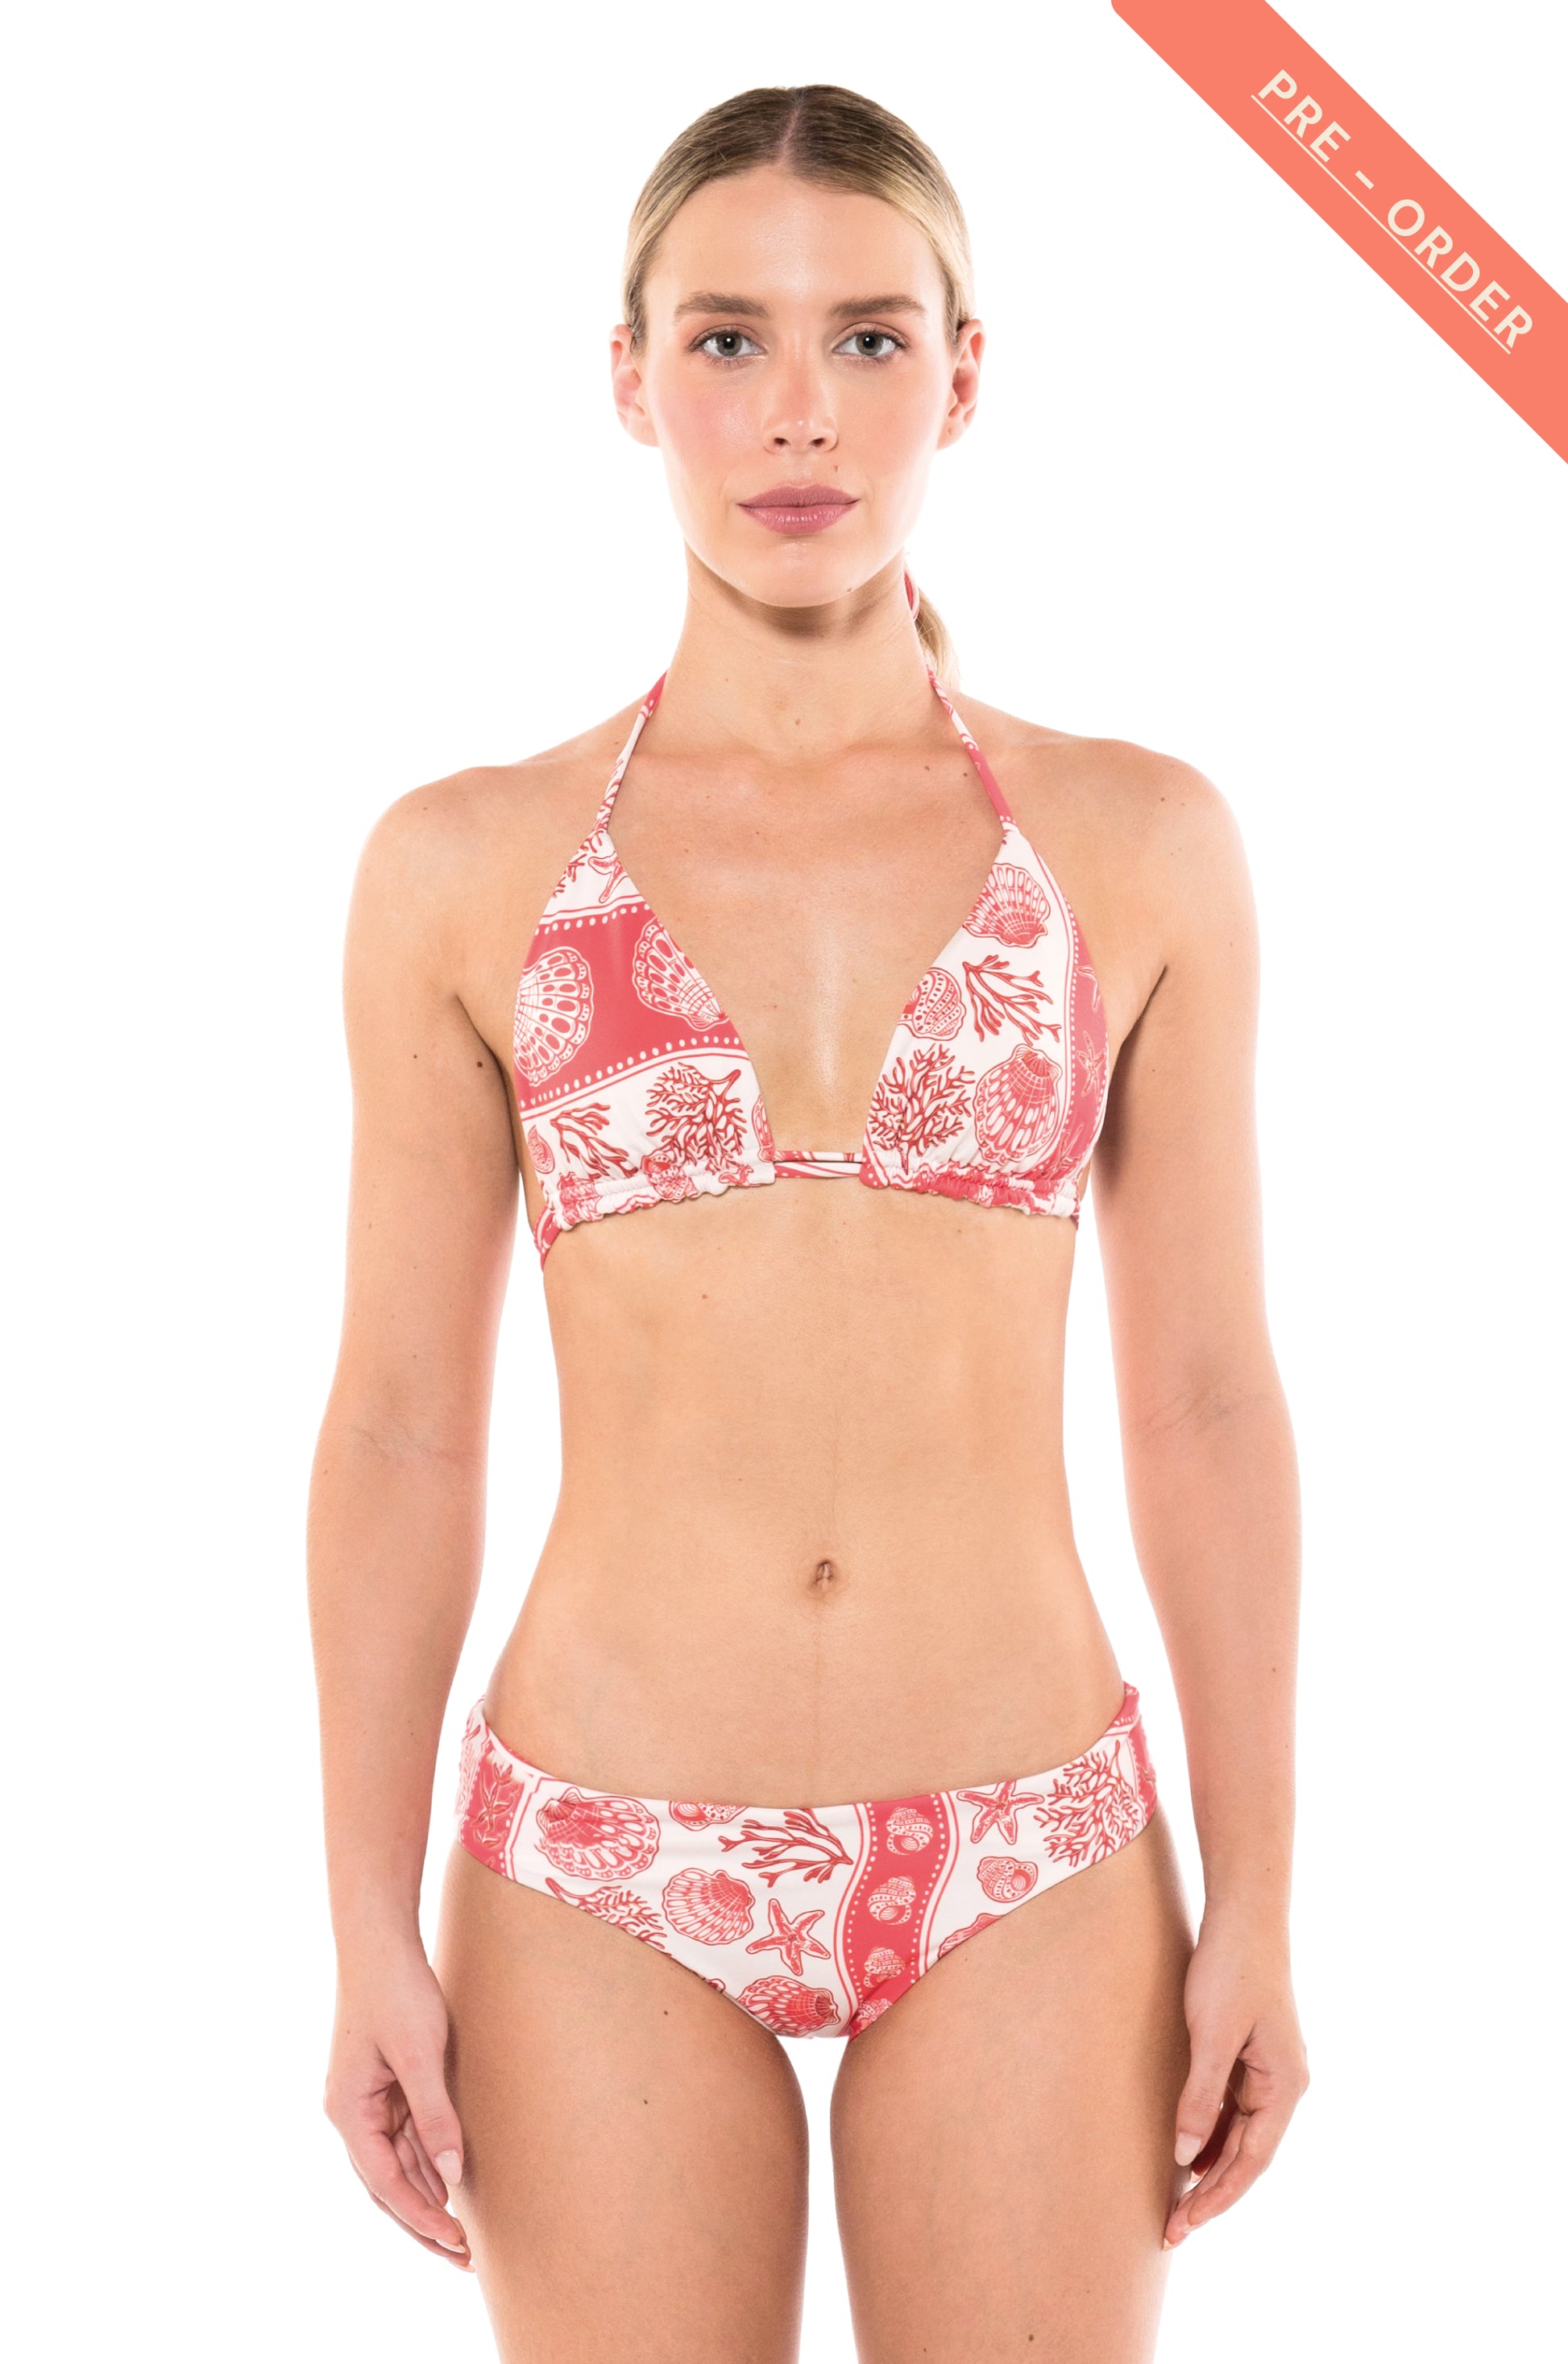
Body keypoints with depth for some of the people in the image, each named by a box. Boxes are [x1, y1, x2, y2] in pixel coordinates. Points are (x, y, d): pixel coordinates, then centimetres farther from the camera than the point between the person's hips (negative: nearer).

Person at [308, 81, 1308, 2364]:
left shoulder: (1137, 844, 0)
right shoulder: (466, 866, -1)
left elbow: (1205, 1404, 2)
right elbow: (401, 1426, 1)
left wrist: (1258, 1896, 1)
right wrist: (371, 1924, 0)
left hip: (1029, 1868, 1)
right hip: (607, 1877, 0)